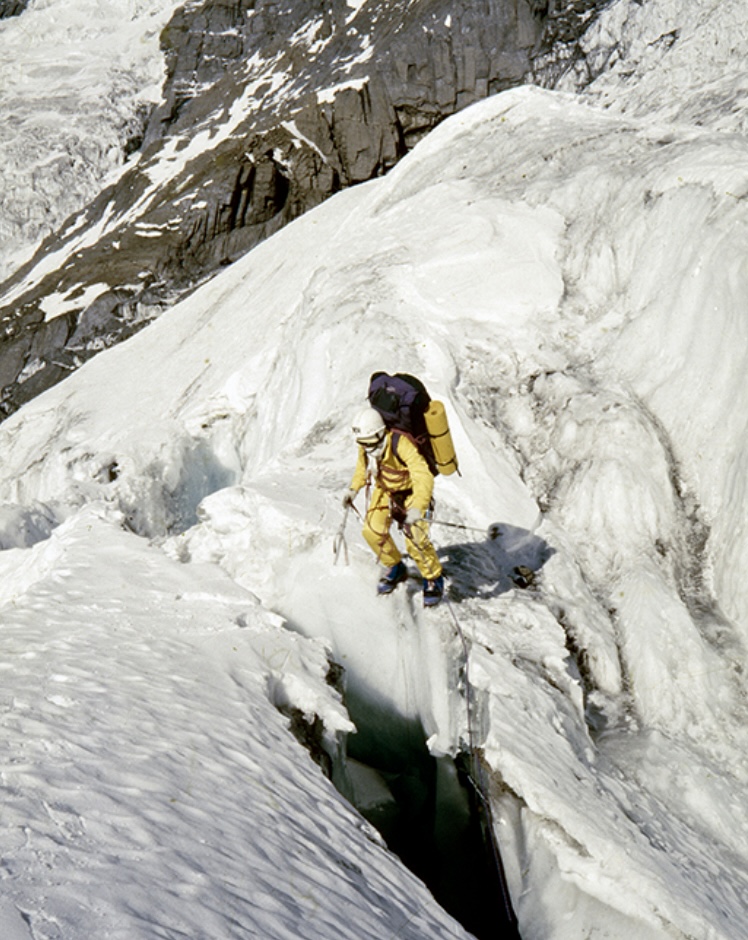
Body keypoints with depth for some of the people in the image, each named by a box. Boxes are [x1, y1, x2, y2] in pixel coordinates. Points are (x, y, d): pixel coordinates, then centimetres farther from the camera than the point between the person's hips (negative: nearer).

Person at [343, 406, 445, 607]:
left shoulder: (401, 444, -35)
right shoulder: (365, 446, -15)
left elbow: (424, 477, -41)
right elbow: (363, 465, 10)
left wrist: (417, 508, -52)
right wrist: (354, 489, 0)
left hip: (410, 492, -6)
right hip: (385, 490, 6)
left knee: (415, 540, -17)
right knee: (372, 530, -10)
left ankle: (434, 579, 9)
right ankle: (395, 568, 17)